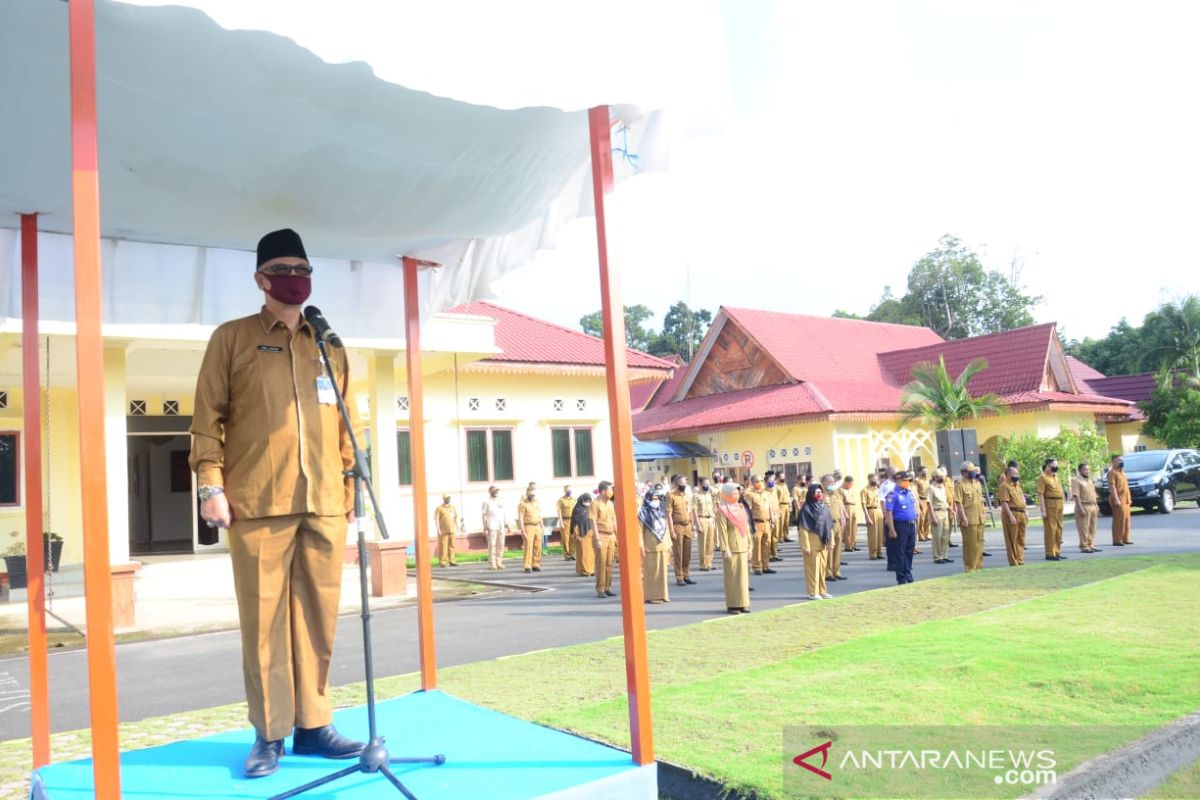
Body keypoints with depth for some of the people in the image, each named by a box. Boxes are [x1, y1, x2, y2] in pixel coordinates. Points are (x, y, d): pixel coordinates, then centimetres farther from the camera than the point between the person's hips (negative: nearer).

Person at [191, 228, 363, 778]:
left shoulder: (329, 345, 17)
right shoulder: (232, 337, 7)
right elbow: (207, 416, 3)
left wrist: (352, 490, 12)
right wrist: (211, 484, -7)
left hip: (324, 504, 3)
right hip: (258, 504, -3)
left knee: (318, 618, 6)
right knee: (264, 619, 1)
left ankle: (313, 725, 17)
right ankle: (269, 734, 12)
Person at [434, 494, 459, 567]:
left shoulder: (453, 508, 14)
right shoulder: (439, 508, -2)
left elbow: (456, 518, 18)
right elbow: (436, 519, -5)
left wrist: (457, 527, 12)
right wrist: (438, 529, -11)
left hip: (452, 530, 5)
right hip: (443, 531, -5)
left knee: (452, 546, 5)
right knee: (443, 546, -5)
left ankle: (451, 561, 10)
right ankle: (442, 562, 0)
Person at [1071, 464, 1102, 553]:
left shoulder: (1089, 480, 17)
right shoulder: (1076, 481, -9)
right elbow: (1076, 495, -16)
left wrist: (1096, 505, 17)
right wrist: (1080, 508, -22)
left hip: (1093, 506, 8)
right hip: (1084, 506, -8)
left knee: (1092, 528, 9)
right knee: (1084, 528, -7)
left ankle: (1091, 545, 15)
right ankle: (1084, 546, -3)